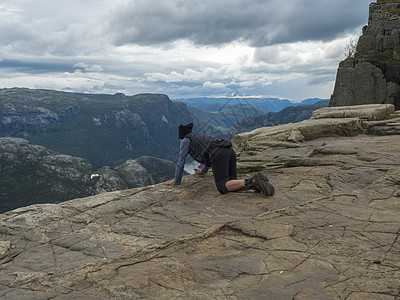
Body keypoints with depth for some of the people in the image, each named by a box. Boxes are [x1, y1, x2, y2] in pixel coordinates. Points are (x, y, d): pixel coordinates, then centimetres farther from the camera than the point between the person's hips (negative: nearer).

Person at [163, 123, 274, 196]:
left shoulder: (186, 140, 18)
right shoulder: (200, 136, 40)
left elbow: (181, 162, 17)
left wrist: (176, 181, 28)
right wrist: (203, 171, 69)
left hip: (219, 155, -8)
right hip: (230, 151, 8)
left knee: (223, 188, -13)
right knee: (231, 186, 6)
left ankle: (253, 181, -29)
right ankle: (255, 184, -16)